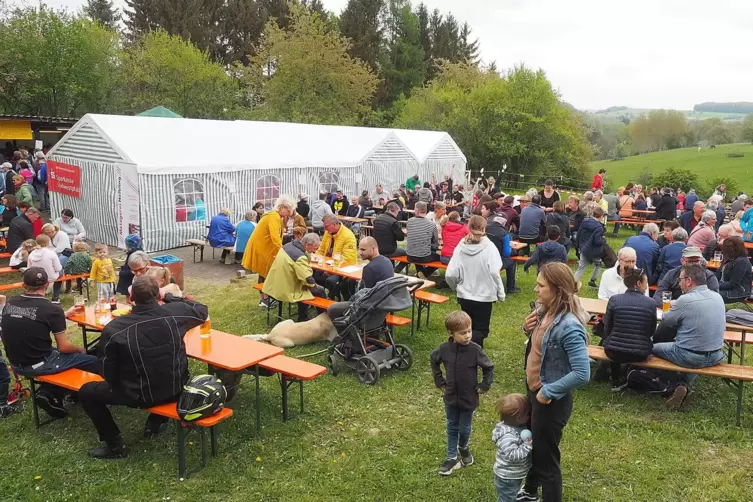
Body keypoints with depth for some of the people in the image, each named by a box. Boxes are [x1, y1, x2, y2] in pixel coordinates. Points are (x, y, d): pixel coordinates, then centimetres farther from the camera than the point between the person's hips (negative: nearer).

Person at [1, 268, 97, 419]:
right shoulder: (52, 309, -19)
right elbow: (64, 347, -14)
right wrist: (80, 349, 7)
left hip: (16, 365, 7)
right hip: (39, 365, -7)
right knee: (94, 362, 1)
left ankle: (49, 393, 14)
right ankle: (51, 395, 2)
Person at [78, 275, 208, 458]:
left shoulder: (114, 329, -18)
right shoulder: (175, 312, -13)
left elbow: (108, 373, -10)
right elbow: (203, 311, 9)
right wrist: (170, 297, 15)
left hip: (139, 396, -3)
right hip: (176, 389, 3)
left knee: (86, 392, 19)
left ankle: (114, 445, 21)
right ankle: (157, 422, 40)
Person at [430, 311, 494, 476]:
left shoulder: (475, 350, -21)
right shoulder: (444, 349, -13)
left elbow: (489, 368, -7)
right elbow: (434, 361, 8)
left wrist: (484, 386, -7)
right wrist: (439, 381, 5)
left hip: (468, 398, -2)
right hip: (451, 397, 2)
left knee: (464, 428, 12)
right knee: (452, 428, 15)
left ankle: (464, 448, 42)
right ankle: (452, 458, 28)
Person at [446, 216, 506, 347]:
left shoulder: (461, 246, -5)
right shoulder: (488, 246, -12)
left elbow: (450, 275, -8)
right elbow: (494, 272, -19)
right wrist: (500, 293, -6)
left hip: (464, 295, 3)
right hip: (484, 295, -3)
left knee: (469, 328, 21)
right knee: (481, 330, 6)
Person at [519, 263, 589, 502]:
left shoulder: (569, 326, -29)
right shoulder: (545, 311, -3)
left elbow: (582, 373, -32)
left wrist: (548, 391, -25)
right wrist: (529, 330, -6)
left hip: (552, 400, -9)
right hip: (534, 391, 10)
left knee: (546, 456, 9)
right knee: (531, 445, 29)